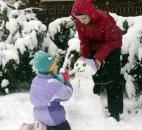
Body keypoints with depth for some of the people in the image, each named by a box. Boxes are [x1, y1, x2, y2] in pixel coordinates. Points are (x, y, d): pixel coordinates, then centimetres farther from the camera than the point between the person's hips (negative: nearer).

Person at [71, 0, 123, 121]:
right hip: (94, 47, 5)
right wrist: (83, 55, -25)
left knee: (112, 79, -6)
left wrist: (99, 57, -33)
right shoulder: (79, 22, -19)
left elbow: (112, 41, -25)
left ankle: (115, 112, 2)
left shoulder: (105, 18, -34)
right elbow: (84, 41, -8)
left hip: (112, 47, -5)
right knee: (93, 77, 9)